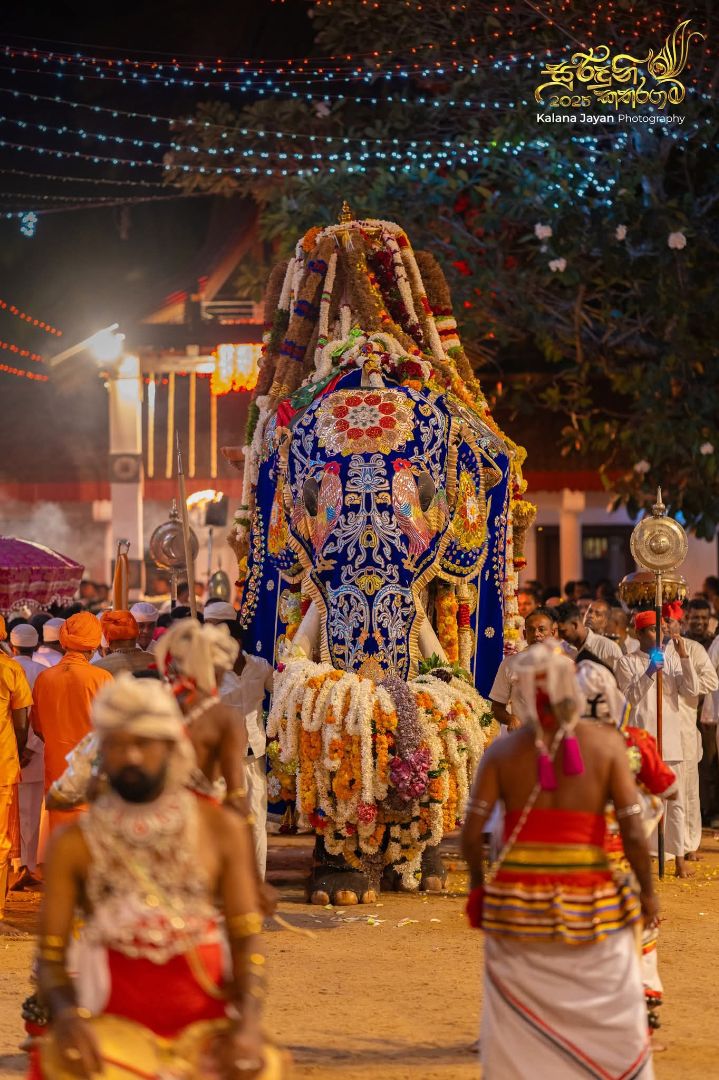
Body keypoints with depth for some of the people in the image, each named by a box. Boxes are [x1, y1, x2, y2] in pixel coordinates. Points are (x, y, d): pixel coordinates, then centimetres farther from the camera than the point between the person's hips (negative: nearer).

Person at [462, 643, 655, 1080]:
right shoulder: (607, 744, -5)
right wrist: (648, 891, 4)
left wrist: (478, 884, 11)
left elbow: (472, 831, -5)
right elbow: (633, 831, -9)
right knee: (615, 1027, 11)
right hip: (589, 903, -1)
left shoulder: (503, 750, -1)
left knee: (516, 1033, 8)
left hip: (516, 900, 1)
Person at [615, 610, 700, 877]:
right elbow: (630, 698, -8)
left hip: (671, 738, 3)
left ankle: (679, 860, 6)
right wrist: (649, 672, -19)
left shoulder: (671, 660, 10)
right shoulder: (627, 663, 2)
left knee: (675, 801, 3)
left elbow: (692, 690, -1)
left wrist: (683, 655, -8)